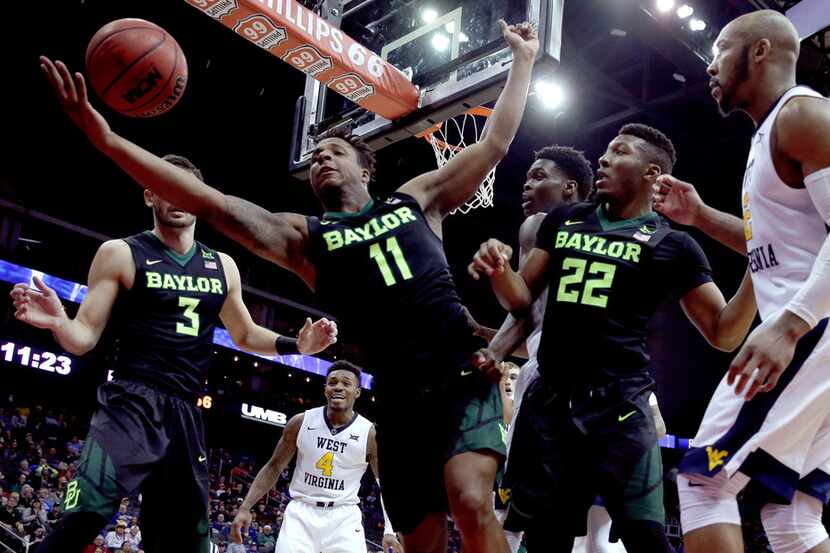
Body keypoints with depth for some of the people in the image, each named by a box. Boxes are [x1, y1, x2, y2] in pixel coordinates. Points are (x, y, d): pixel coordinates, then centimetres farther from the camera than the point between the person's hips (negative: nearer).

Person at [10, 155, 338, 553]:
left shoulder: (222, 266, 12)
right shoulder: (120, 254, 0)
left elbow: (244, 335, 24)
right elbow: (85, 338, -2)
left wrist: (297, 344, 7)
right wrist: (58, 321, -25)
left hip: (186, 412, 5)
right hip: (131, 403, -5)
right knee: (84, 518, -24)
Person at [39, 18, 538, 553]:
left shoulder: (416, 199, 14)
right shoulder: (304, 236, 9)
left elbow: (494, 144, 17)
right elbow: (215, 205, -3)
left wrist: (523, 59, 22)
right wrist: (107, 138, -12)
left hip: (464, 374, -1)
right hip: (401, 395, 1)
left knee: (471, 503, -24)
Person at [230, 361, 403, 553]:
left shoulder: (370, 434, -5)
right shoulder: (301, 422, -1)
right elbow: (274, 467, 7)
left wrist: (390, 530, -8)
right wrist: (245, 508, -1)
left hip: (344, 518, -1)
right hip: (300, 512, 1)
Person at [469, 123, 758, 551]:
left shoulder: (673, 246, 1)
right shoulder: (563, 220, 11)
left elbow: (723, 334, 1)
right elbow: (521, 299, 13)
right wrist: (498, 268, -9)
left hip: (618, 407, -3)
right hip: (547, 402, 4)